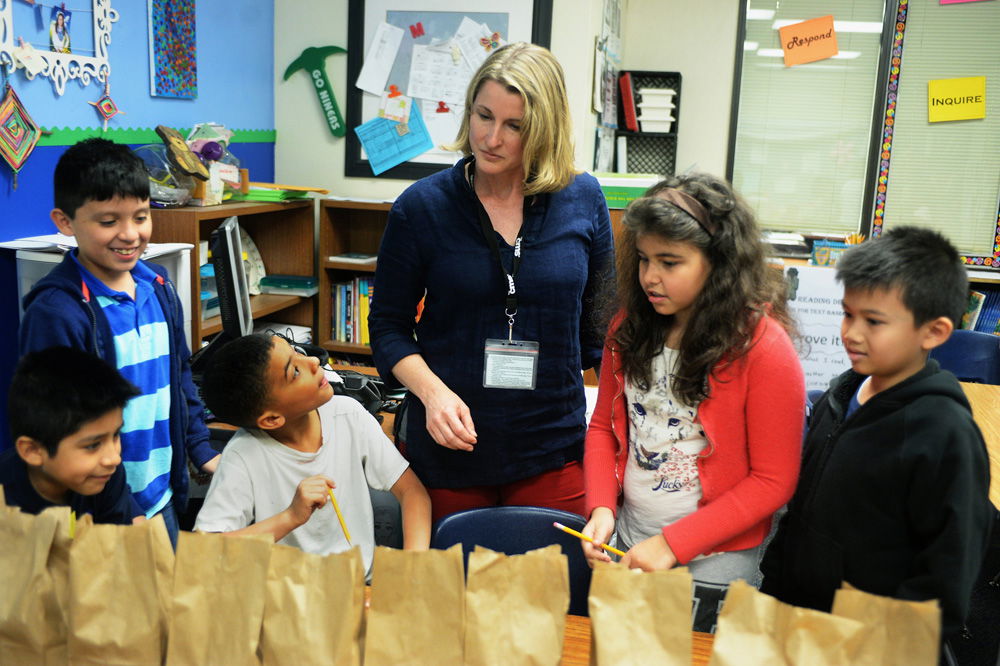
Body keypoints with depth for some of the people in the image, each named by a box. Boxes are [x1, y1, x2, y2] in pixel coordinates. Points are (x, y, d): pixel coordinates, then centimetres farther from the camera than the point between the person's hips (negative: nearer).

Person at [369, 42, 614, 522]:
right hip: (448, 447, -1)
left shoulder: (583, 200, -1)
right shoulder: (420, 206, -5)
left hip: (554, 448, 1)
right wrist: (432, 391, -16)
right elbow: (388, 325, 0)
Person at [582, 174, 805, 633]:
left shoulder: (762, 347, -18)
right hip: (626, 541, 5)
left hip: (711, 560, -5)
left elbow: (773, 481, -15)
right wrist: (601, 509, -8)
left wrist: (673, 544, -19)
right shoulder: (630, 326, -1)